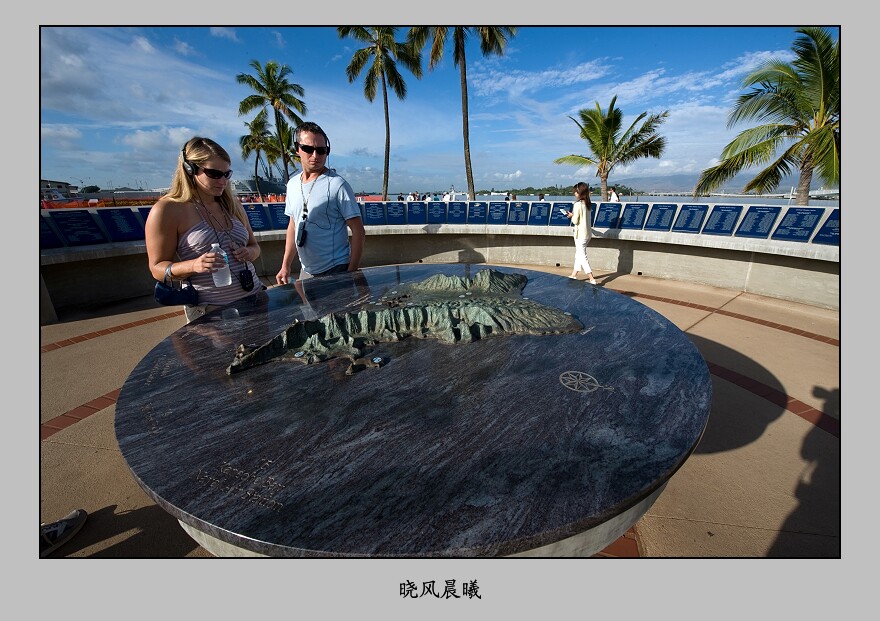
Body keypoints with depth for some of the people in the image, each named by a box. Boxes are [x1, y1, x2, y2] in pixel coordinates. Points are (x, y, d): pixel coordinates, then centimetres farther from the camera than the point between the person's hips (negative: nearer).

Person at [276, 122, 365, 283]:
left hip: (336, 271, -6)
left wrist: (352, 271, -18)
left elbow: (358, 231, -14)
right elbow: (293, 226, 17)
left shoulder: (337, 185, -12)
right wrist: (285, 266, 14)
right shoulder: (292, 184, 9)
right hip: (306, 271, 7)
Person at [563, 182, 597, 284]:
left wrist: (571, 216, 2)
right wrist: (573, 215, 10)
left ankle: (592, 279, -3)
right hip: (587, 233, 8)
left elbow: (575, 221, -16)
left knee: (582, 256, -2)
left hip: (580, 234, -8)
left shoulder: (578, 204, -18)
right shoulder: (587, 204, 6)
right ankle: (574, 275, 29)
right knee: (578, 254, 19)